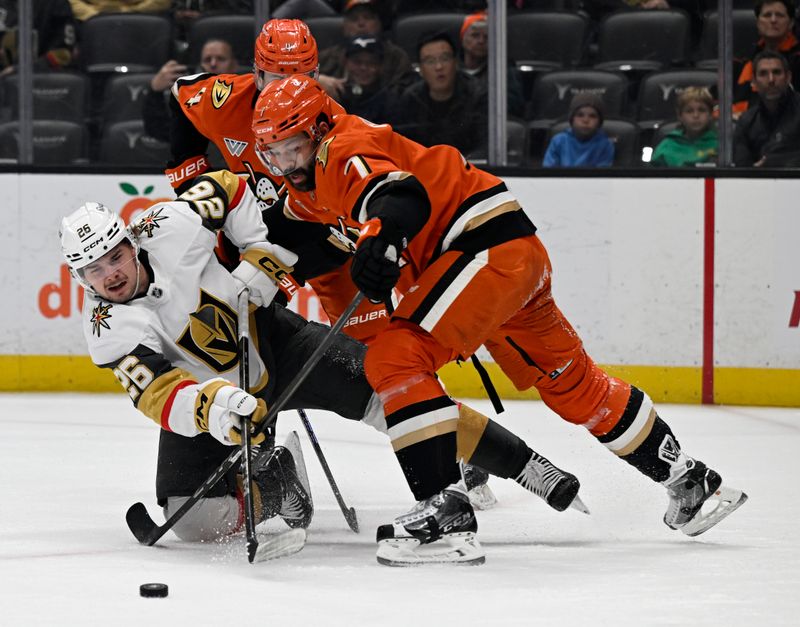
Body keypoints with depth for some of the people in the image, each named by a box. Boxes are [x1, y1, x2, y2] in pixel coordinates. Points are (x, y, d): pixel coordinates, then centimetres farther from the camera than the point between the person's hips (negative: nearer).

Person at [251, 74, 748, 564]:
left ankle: (446, 506, -24)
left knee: (396, 358, -20)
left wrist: (380, 239, -52)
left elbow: (401, 195, -34)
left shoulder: (344, 150, -14)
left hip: (489, 245, -11)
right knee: (569, 381, 21)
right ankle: (687, 479, 32)